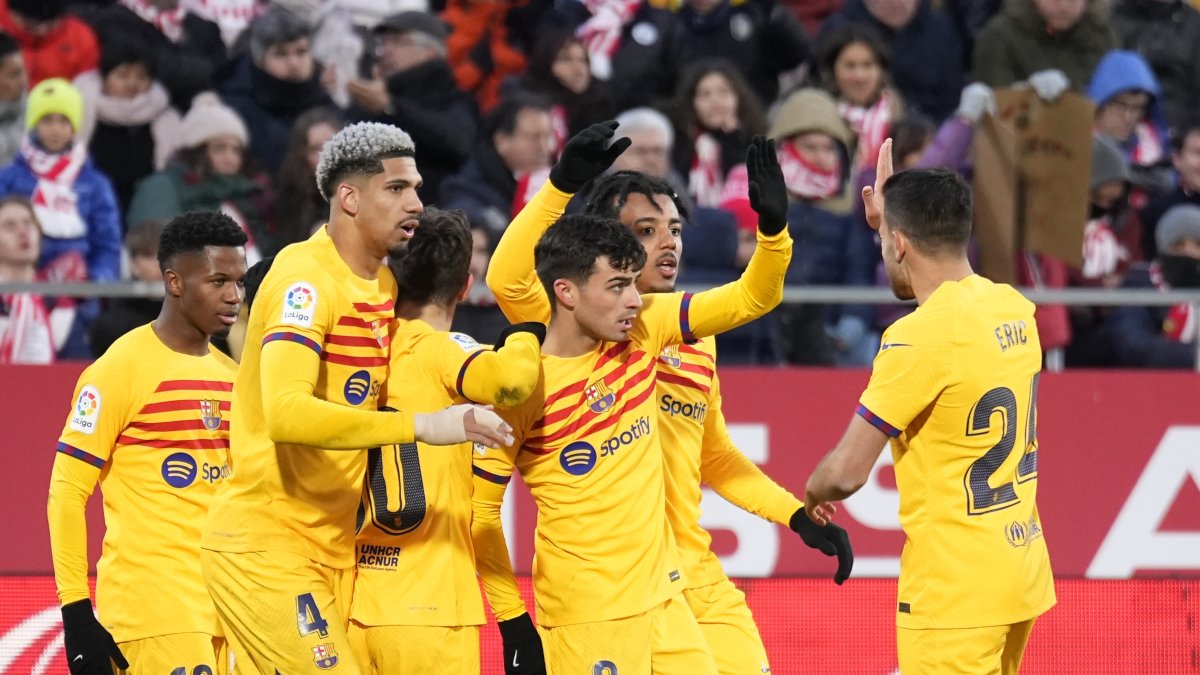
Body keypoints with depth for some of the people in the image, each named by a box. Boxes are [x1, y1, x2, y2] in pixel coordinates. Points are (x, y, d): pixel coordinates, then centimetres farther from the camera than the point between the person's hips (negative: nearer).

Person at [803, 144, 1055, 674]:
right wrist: (892, 219, 34)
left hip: (953, 588, -8)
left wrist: (813, 493, 7)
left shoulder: (919, 337, -18)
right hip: (1021, 572, 8)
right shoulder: (1015, 309, 6)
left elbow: (847, 473, -15)